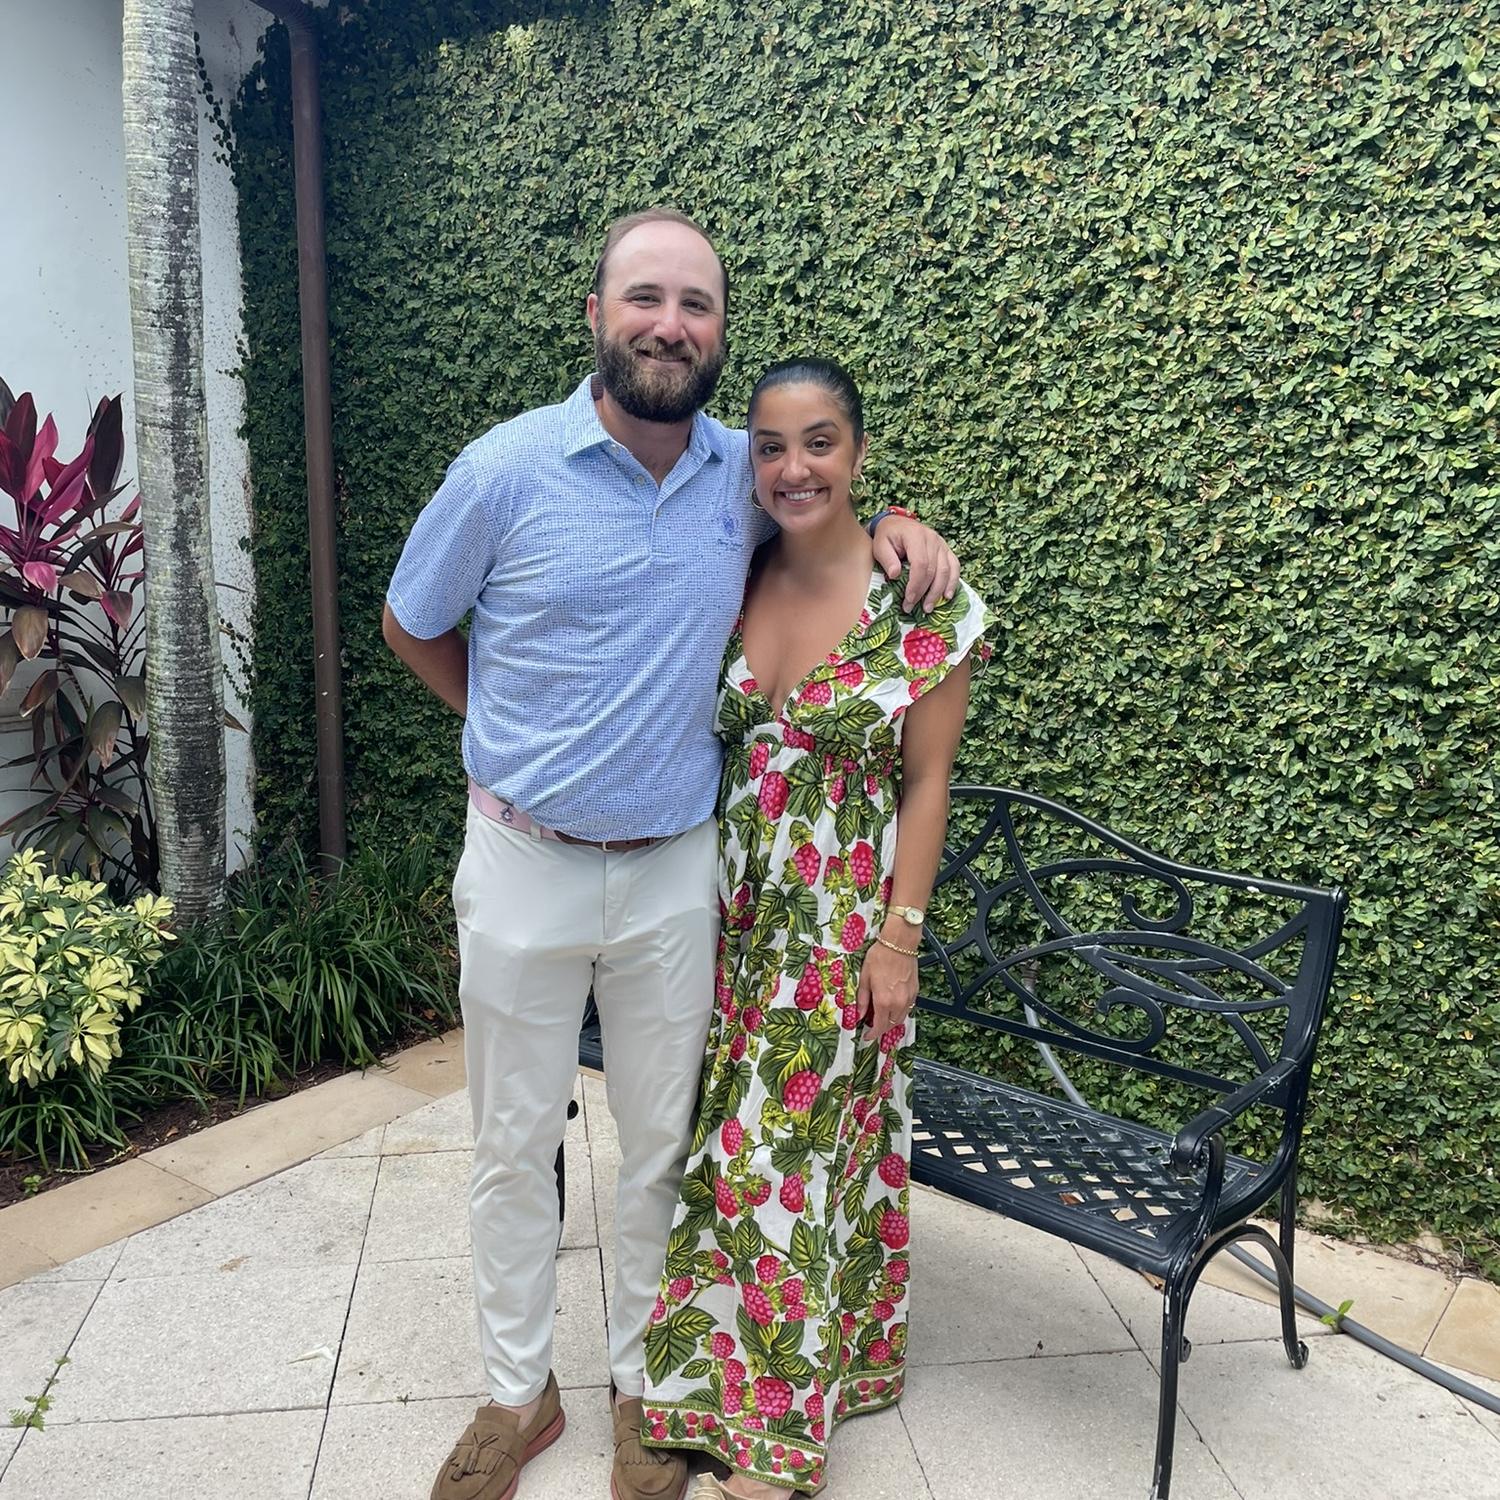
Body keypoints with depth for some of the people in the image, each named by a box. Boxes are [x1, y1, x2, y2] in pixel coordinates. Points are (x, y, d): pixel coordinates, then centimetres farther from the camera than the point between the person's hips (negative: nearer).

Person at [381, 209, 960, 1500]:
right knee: (515, 1144, 13)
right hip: (523, 866, -1)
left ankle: (643, 1383, 38)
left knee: (662, 1140, 15)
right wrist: (523, 739, 7)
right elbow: (413, 626, 5)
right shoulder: (509, 468, -10)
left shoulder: (744, 471, -2)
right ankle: (518, 1391, 36)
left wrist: (895, 524, -1)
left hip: (675, 870, 2)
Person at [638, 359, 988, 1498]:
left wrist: (899, 939, -10)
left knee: (797, 1158, 6)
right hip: (730, 915, 4)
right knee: (722, 1148, 14)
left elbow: (926, 783, -8)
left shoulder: (921, 602, -11)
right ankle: (723, 1375, 39)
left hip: (843, 927, -4)